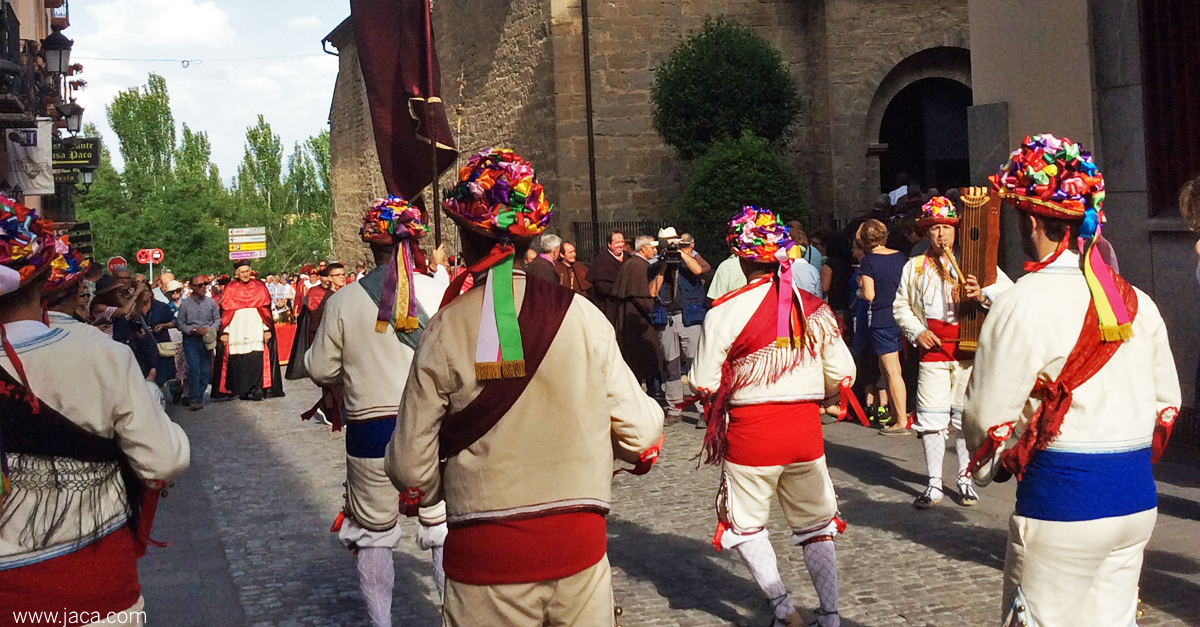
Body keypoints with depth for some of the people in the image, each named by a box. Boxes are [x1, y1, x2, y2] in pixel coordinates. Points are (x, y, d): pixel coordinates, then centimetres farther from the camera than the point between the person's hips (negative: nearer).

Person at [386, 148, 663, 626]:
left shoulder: (445, 330, -8)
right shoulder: (583, 316, -6)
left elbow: (411, 467, -5)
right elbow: (637, 431, -3)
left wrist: (428, 490, 17)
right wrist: (652, 428, 20)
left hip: (485, 551, -1)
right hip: (579, 541, 1)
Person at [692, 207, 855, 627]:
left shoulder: (725, 312, -12)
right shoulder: (814, 309, 0)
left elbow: (705, 384, -9)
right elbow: (842, 375, 1)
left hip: (751, 431, -3)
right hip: (806, 427, 4)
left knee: (745, 523, 15)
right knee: (815, 523, 17)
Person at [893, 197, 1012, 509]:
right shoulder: (914, 267, 10)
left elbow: (1009, 291, -3)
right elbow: (900, 306, 16)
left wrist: (983, 295, -23)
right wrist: (916, 332, -1)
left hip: (968, 350, -1)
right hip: (932, 349, 1)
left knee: (965, 417, 5)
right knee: (931, 418, 0)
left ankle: (964, 480, 18)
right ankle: (934, 484, 9)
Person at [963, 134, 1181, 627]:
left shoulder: (1026, 303, -14)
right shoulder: (1139, 304, 7)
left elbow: (989, 419, -12)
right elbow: (1166, 401, 15)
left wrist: (991, 466, 8)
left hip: (1062, 497, -6)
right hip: (1138, 497, 7)